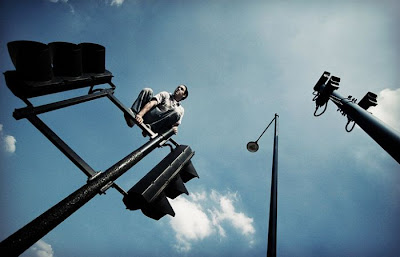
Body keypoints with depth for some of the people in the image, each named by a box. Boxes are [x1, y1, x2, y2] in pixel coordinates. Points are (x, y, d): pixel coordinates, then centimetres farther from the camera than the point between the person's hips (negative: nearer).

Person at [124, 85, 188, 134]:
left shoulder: (181, 110, 18)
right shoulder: (165, 95, 14)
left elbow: (175, 125, 9)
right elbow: (151, 103, -5)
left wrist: (174, 128, -18)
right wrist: (140, 114, -23)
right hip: (146, 117, 1)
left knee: (176, 113, -23)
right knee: (147, 90, -12)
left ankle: (150, 127, -33)